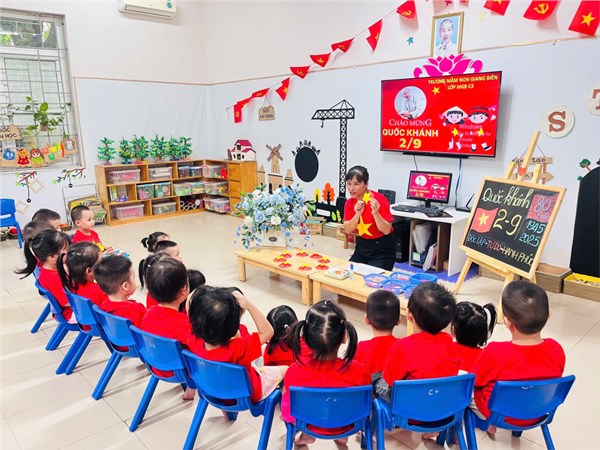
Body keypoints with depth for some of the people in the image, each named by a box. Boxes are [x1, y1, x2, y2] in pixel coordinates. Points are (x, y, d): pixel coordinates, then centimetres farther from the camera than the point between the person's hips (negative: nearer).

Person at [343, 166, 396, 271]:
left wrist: (375, 213, -34)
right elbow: (348, 230, -9)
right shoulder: (349, 203, -2)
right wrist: (357, 214, -24)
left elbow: (386, 230, -19)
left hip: (382, 249, -5)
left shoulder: (379, 200, -19)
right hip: (362, 246, 5)